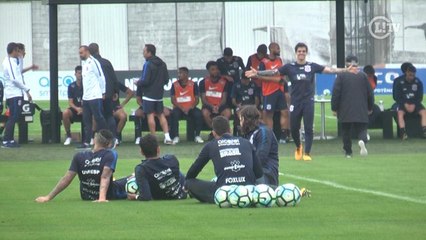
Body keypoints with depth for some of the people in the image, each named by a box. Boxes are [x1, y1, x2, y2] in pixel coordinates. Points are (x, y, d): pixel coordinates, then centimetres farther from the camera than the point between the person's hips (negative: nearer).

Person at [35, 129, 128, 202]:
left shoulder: (79, 157, -12)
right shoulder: (110, 155, -20)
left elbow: (66, 180, -13)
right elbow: (105, 178, -32)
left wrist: (48, 197, -10)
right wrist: (102, 197, -41)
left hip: (86, 197, 4)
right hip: (109, 195, -4)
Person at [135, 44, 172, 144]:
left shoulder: (148, 64, -13)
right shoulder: (162, 64, 9)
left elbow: (145, 81, -18)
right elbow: (166, 79, 12)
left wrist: (138, 82, 1)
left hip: (149, 94, -7)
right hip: (159, 94, 7)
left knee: (150, 115, -2)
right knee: (161, 115, 12)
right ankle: (167, 137, 4)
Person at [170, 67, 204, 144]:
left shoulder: (193, 85, 2)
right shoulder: (175, 85, 2)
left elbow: (197, 99, 3)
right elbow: (173, 100, -2)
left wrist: (191, 108, -15)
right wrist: (182, 108, -16)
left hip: (190, 108, 0)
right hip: (179, 108, 0)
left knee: (198, 113, -30)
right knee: (174, 113, -33)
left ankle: (197, 136, -16)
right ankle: (175, 137, -25)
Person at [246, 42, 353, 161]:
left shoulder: (312, 66, 3)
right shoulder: (290, 67, 4)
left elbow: (329, 70, -1)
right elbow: (273, 72, -1)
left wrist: (345, 70, -9)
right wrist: (257, 73, -10)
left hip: (308, 101, -1)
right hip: (295, 101, 1)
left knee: (309, 128, -5)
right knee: (294, 128, 5)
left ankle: (307, 153, 0)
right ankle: (298, 147, 32)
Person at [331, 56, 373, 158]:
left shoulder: (341, 76, -3)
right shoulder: (363, 76, 5)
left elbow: (335, 93, -5)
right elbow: (370, 93, 9)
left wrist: (334, 108, 1)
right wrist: (370, 108, 20)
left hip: (345, 110, -1)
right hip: (361, 110, 1)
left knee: (346, 131, 10)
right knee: (361, 129, 4)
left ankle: (348, 152, 11)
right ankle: (362, 141, -29)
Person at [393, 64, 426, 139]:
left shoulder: (418, 82, 1)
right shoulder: (399, 83, -4)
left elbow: (420, 96, 2)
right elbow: (397, 97, -4)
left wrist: (413, 105, -14)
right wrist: (405, 105, -17)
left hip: (415, 104, 1)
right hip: (403, 104, -1)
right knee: (400, 113, -33)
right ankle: (403, 132, -40)